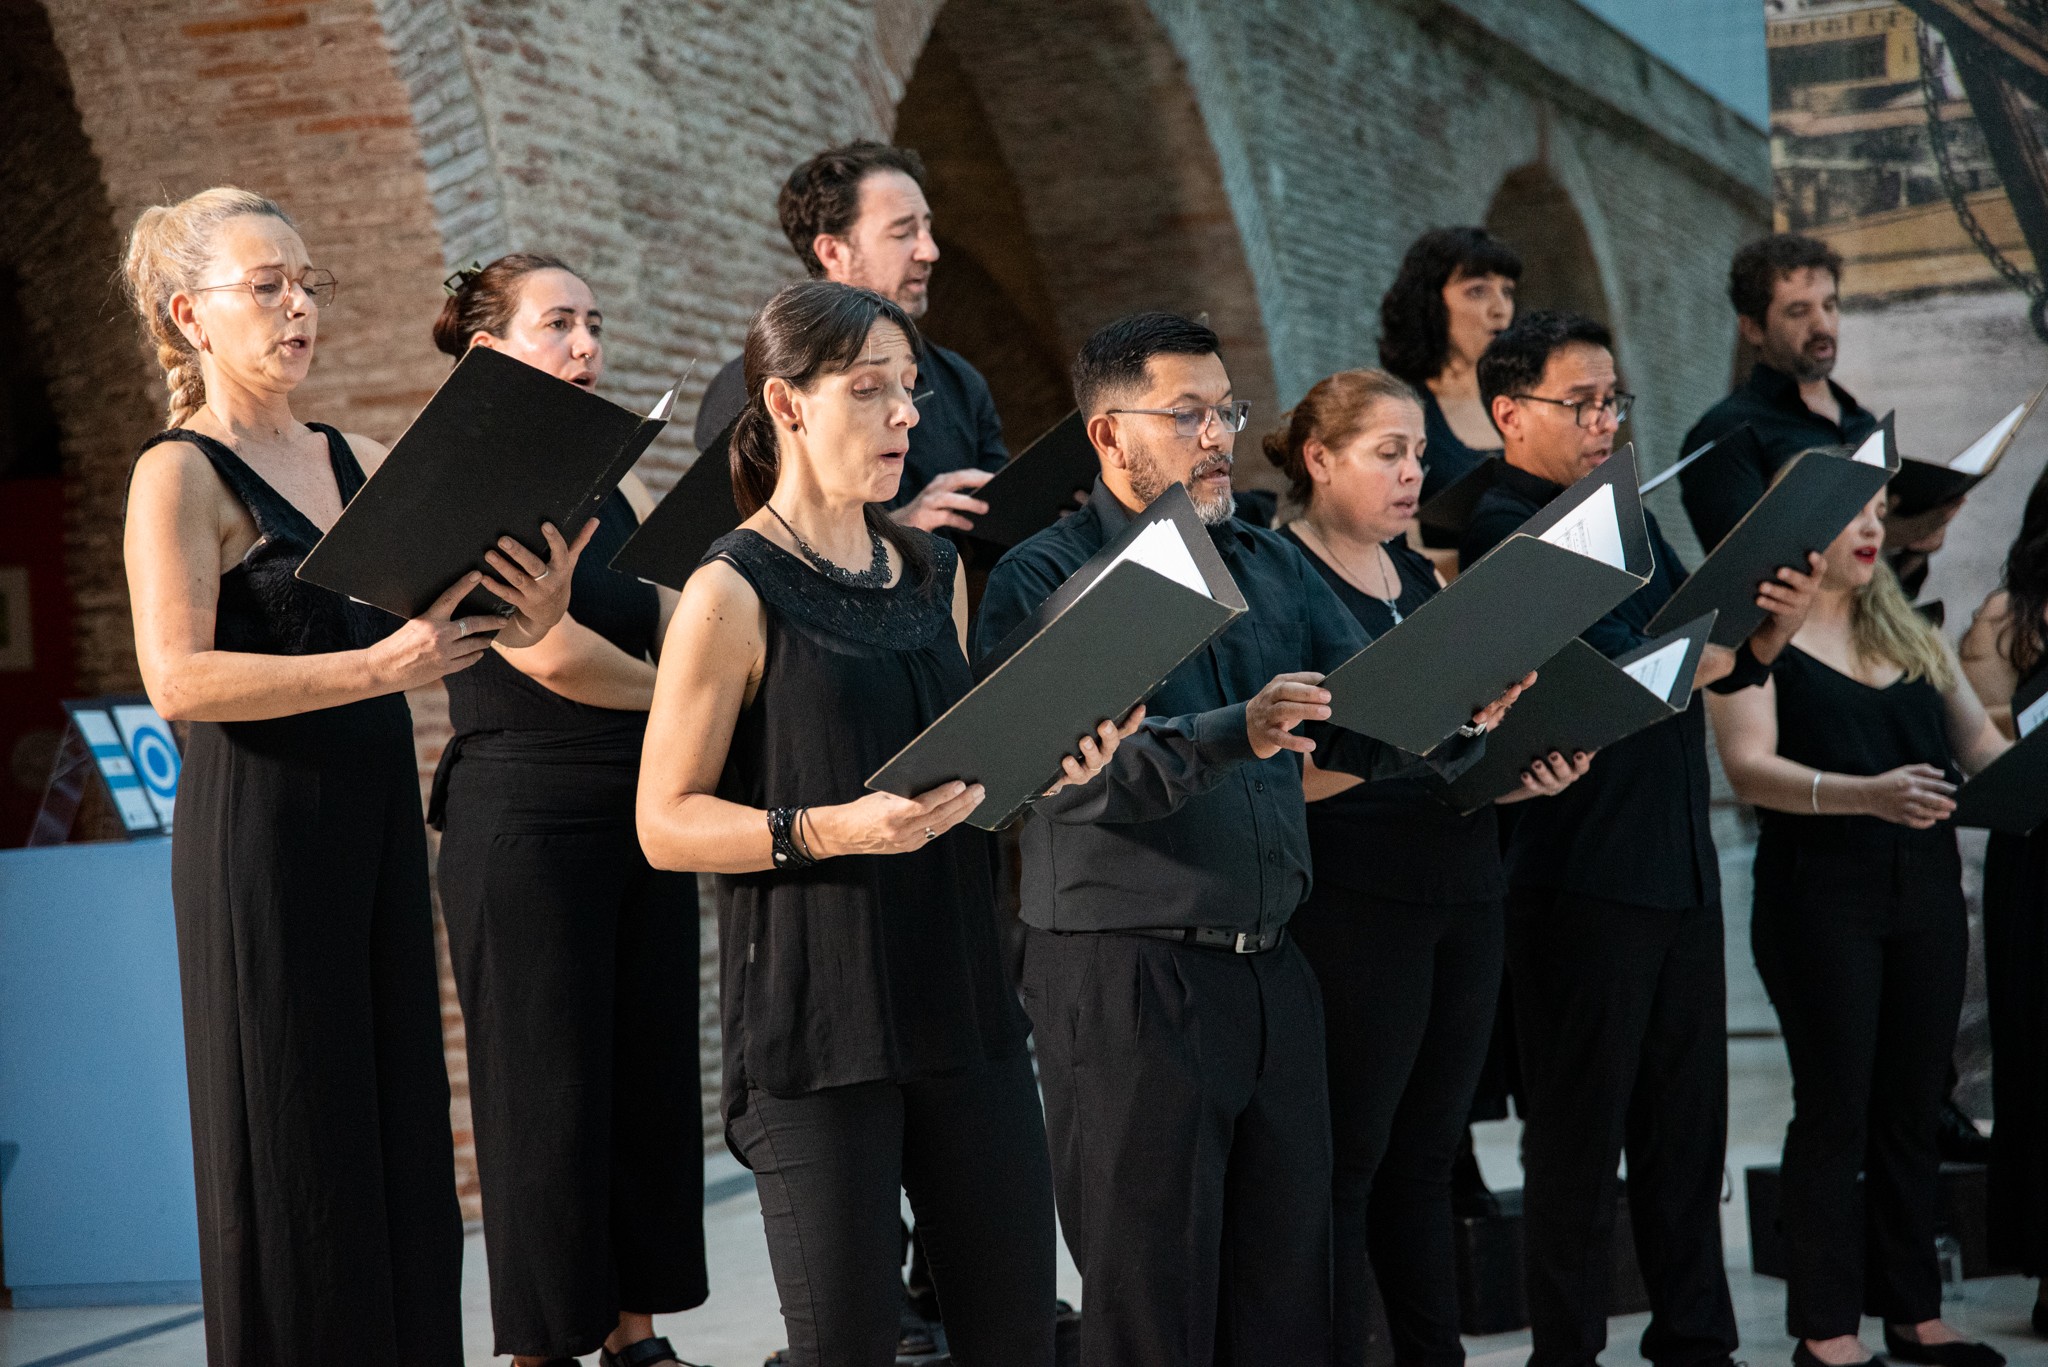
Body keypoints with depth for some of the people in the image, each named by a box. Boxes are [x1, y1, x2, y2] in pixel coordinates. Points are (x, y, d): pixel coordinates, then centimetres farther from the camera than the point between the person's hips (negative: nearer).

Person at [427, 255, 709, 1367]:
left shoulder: (623, 500, 14)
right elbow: (549, 654, -17)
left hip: (640, 817, 7)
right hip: (523, 824, -7)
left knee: (652, 1077, 8)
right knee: (546, 1094, -1)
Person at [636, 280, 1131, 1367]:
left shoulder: (933, 570, 13)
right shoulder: (734, 593, -8)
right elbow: (667, 824, -10)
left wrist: (1039, 766, 4)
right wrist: (836, 829, -23)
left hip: (957, 987, 6)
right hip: (816, 1017, -6)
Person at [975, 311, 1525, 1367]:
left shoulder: (1272, 566, 15)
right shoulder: (1042, 580, -6)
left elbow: (1367, 724, 8)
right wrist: (1234, 734, -32)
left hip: (1271, 972, 6)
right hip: (1126, 974, -6)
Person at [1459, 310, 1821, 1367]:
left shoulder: (1630, 515, 15)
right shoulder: (1500, 530, -10)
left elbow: (1719, 661, 14)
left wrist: (1771, 629, -5)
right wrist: (1692, 663, -12)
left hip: (1682, 870, 8)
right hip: (1580, 876, -8)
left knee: (1687, 1127, 15)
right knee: (1579, 1139, 2)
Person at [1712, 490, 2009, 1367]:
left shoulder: (1909, 635, 17)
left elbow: (1982, 746, 14)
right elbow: (1748, 768, -14)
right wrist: (1865, 793, -29)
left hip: (1926, 891, 5)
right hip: (1820, 892, -5)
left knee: (1912, 1107, 8)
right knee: (1834, 1110, -3)